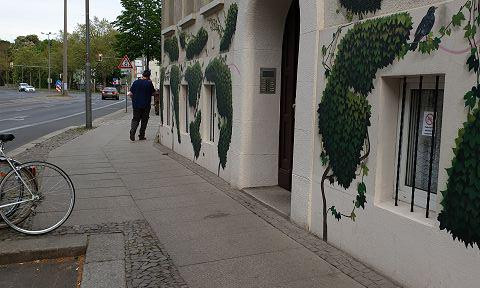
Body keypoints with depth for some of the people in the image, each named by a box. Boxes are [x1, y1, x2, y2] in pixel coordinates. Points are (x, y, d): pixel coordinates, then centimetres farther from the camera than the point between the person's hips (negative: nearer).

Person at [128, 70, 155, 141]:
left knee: (135, 119, 10)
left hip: (136, 104, 2)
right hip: (146, 105, -2)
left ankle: (132, 131, -13)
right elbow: (153, 93, 3)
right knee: (144, 120, 9)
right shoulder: (149, 83, -8)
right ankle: (141, 136, 11)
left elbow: (130, 94, 0)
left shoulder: (136, 82, 0)